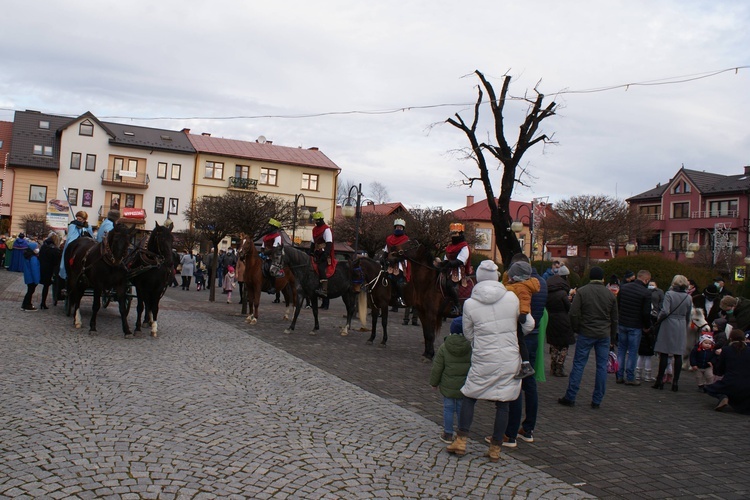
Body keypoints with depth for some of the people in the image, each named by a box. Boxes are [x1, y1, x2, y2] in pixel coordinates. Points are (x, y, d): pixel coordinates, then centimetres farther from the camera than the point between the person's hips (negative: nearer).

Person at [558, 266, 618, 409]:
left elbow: (574, 313, -10)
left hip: (586, 333, -2)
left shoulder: (582, 292, -5)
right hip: (604, 335, 3)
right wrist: (612, 338, 20)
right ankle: (597, 401, 10)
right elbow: (614, 319, 12)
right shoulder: (610, 294, 6)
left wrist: (576, 328, 6)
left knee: (578, 364, 1)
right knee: (602, 366, 7)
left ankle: (570, 397, 3)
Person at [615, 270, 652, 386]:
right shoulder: (646, 292, -14)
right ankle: (630, 378, 9)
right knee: (633, 352, 4)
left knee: (621, 349, 13)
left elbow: (617, 305, 9)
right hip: (636, 326, -5)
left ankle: (619, 376, 15)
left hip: (622, 324, 5)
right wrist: (647, 326, 2)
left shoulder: (623, 287, 2)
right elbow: (646, 313, -14)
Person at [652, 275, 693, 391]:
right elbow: (688, 316, 11)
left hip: (668, 325, -4)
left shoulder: (669, 294, -10)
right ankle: (675, 381, 8)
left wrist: (659, 319, 0)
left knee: (664, 353, 1)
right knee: (678, 355, 6)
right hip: (681, 327, 4)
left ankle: (660, 380, 4)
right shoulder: (689, 298, 4)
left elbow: (665, 311, -18)